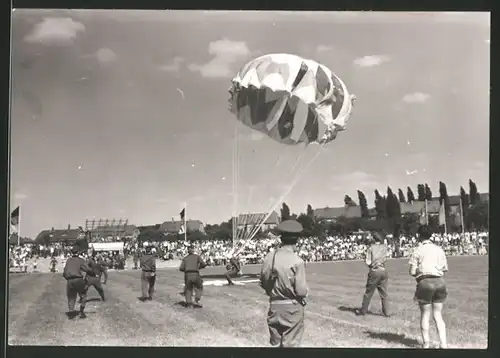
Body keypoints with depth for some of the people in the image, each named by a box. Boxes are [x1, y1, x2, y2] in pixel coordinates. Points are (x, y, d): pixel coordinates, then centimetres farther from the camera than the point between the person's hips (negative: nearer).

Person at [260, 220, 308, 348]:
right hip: (292, 307, -4)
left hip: (274, 306, 4)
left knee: (275, 343, 18)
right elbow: (301, 291, -16)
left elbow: (263, 282, 4)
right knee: (291, 344, 6)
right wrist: (305, 289, 5)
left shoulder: (270, 257, -5)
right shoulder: (297, 261, -17)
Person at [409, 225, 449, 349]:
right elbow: (445, 269, 11)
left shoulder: (417, 251, -5)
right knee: (438, 315, 10)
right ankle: (443, 344, 2)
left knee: (425, 315, 8)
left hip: (425, 282, -4)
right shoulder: (439, 249, 8)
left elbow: (412, 272, -8)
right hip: (440, 282, 4)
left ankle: (426, 343, 11)